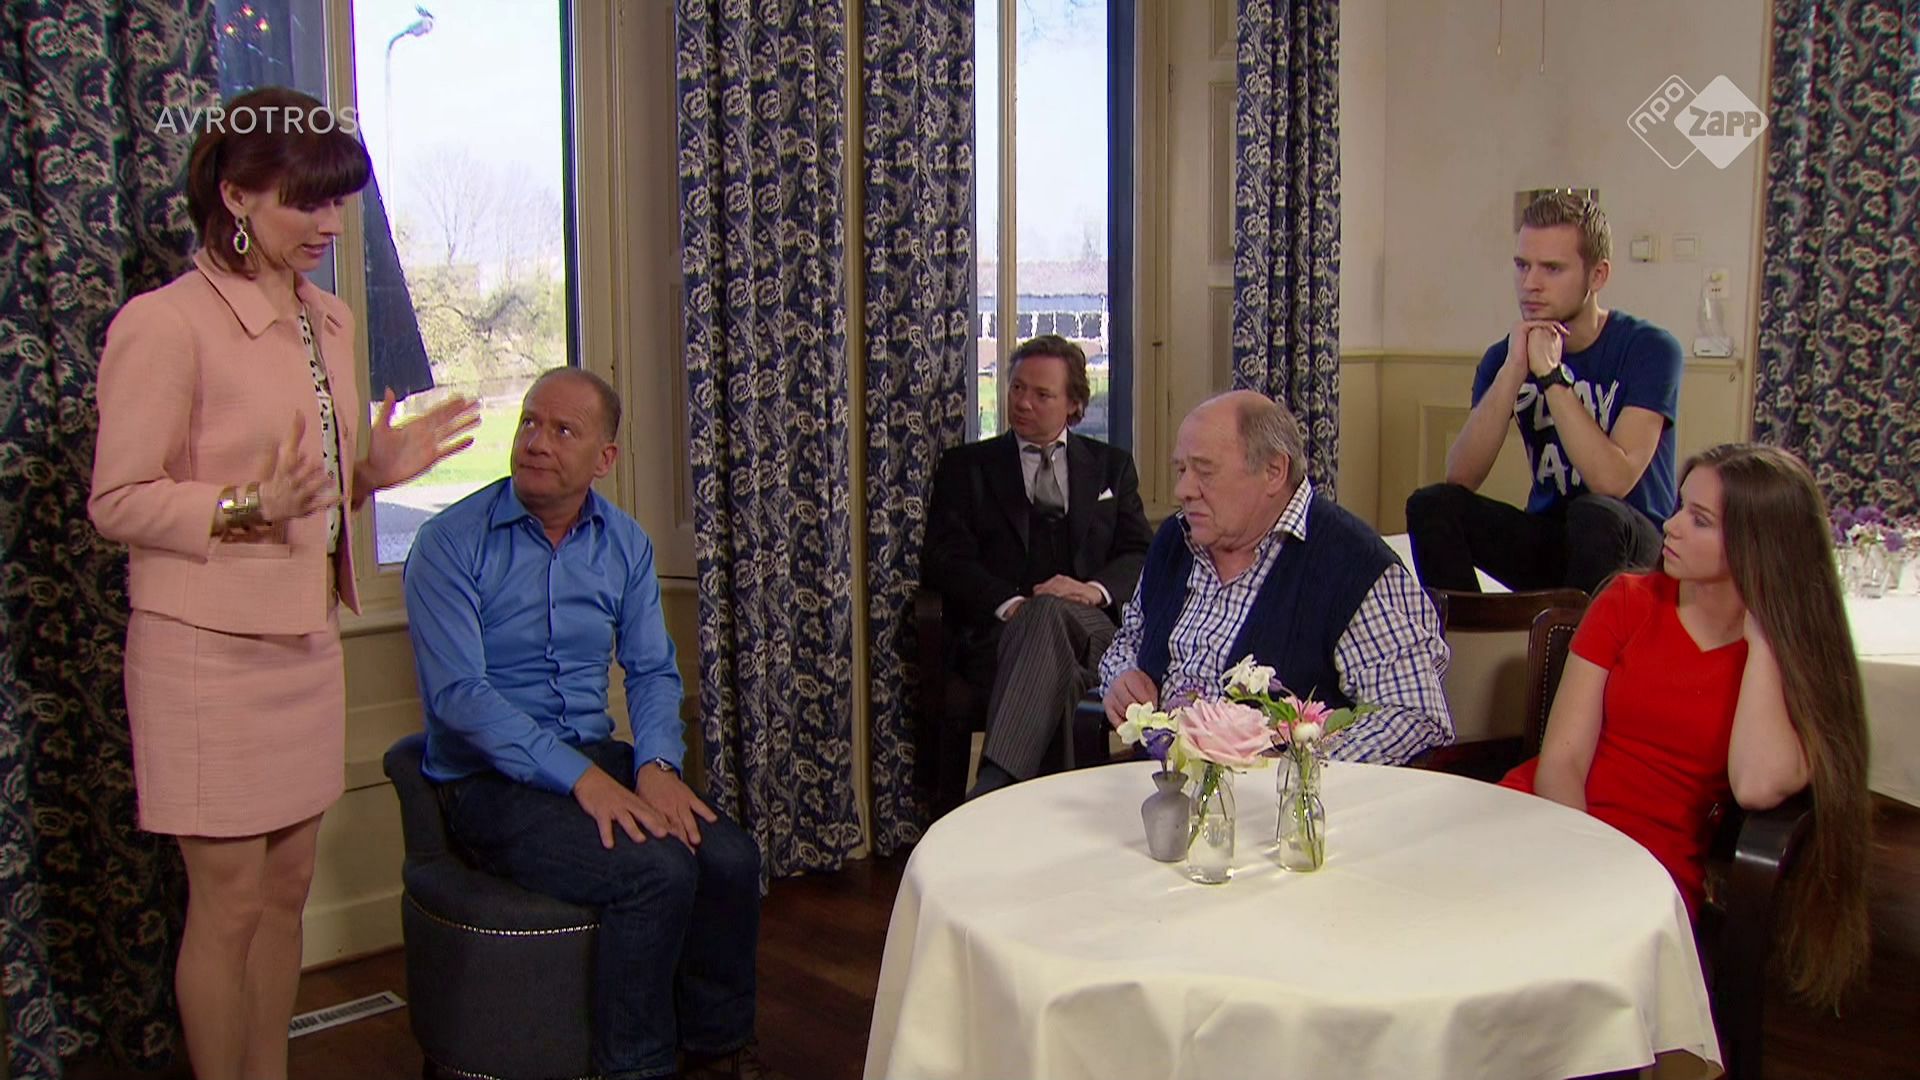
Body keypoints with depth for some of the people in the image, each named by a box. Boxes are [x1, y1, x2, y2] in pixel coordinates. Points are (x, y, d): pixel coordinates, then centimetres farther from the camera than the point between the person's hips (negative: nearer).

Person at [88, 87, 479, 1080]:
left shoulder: (328, 321, 10)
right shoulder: (165, 325, -15)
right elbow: (118, 502, -13)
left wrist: (376, 469, 1)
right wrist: (245, 507, -27)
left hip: (304, 638, 7)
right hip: (208, 650, -7)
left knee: (286, 886, 16)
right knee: (229, 901, 4)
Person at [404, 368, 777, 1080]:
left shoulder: (625, 543, 8)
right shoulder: (451, 542, -10)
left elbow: (652, 669, 8)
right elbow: (458, 694, -17)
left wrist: (656, 765, -13)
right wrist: (582, 778, -24)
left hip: (597, 757, 5)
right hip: (488, 781, -5)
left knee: (729, 856, -18)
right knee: (657, 870, -27)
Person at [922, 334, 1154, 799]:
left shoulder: (1111, 465, 22)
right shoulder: (966, 465, 17)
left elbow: (1141, 554, 13)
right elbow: (947, 560, 5)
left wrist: (1097, 589, -10)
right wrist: (1009, 603, -14)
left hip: (1093, 628, 1)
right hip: (998, 632, 0)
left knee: (1048, 612, -38)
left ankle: (993, 788, -51)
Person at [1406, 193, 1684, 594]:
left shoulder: (1648, 349, -11)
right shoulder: (1505, 356, 0)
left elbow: (1613, 481, -25)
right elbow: (1460, 479, -14)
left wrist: (1551, 373, -25)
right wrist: (1513, 370, -22)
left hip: (1634, 546, -3)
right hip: (1546, 537, 4)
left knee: (1595, 514, -35)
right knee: (1431, 505, -19)